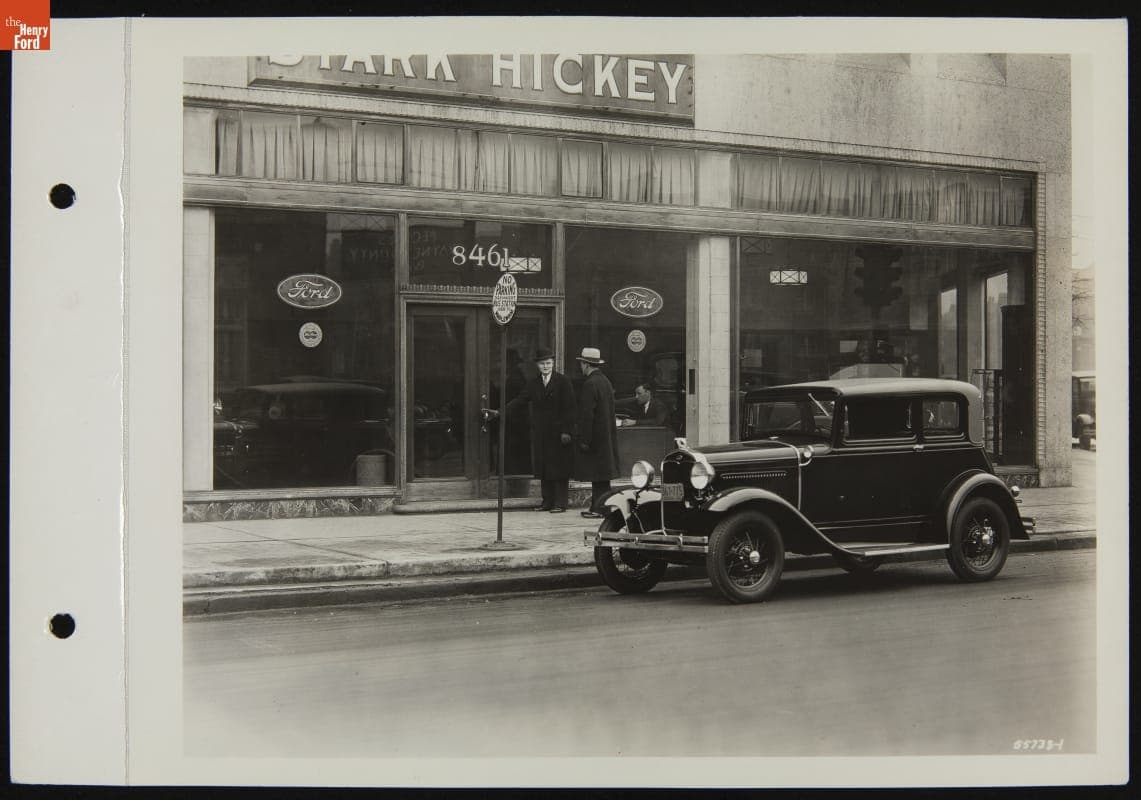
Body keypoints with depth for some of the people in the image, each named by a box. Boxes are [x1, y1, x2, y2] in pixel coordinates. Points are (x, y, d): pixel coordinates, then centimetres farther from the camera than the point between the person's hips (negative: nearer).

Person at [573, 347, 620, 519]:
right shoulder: (605, 381, 12)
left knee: (598, 475, -6)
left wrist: (584, 440, -17)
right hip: (607, 435, 9)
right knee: (602, 474, 10)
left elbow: (587, 414, -19)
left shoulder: (590, 384, -16)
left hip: (596, 436, -9)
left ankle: (599, 508, -4)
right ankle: (598, 506, 15)